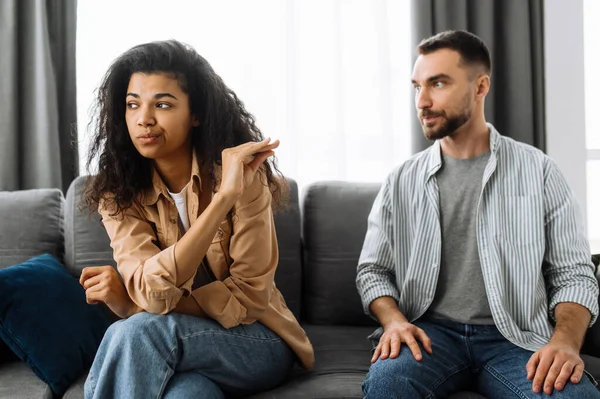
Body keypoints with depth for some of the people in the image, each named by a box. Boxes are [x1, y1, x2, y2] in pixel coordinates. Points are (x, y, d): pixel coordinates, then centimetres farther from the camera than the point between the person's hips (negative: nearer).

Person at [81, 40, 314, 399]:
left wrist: (128, 302, -21)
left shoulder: (241, 172, -14)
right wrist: (223, 197, -34)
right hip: (175, 356, 1)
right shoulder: (117, 194, -6)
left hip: (253, 340, -1)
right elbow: (153, 293, -23)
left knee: (135, 333, -30)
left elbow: (249, 295, -15)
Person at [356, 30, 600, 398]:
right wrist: (394, 321, -11)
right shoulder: (402, 182, 9)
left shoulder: (538, 170, 4)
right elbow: (373, 269, 12)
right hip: (430, 332, 0)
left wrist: (566, 340, -17)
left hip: (515, 337, 0)